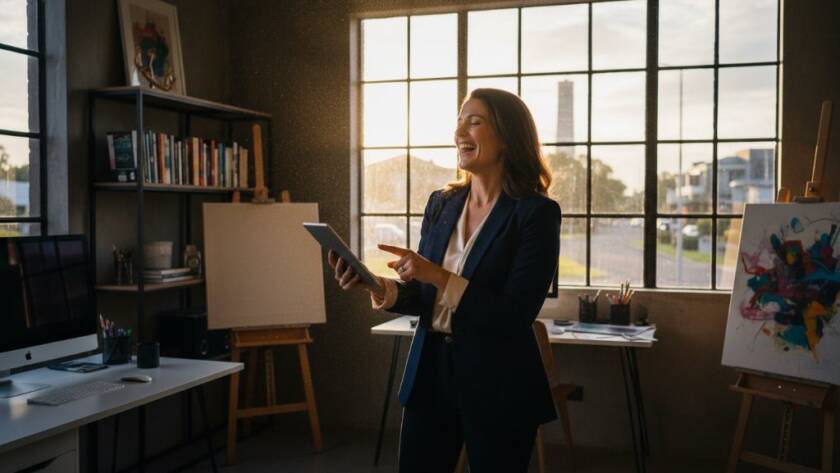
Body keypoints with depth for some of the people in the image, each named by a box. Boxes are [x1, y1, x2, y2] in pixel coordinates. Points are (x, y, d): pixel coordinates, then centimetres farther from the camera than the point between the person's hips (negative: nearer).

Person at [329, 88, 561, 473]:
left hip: (499, 387, -5)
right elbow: (423, 297, 9)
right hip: (429, 372, 5)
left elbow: (515, 316, -18)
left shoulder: (536, 213, -12)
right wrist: (381, 288, -11)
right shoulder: (441, 204, 5)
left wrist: (438, 276, -23)